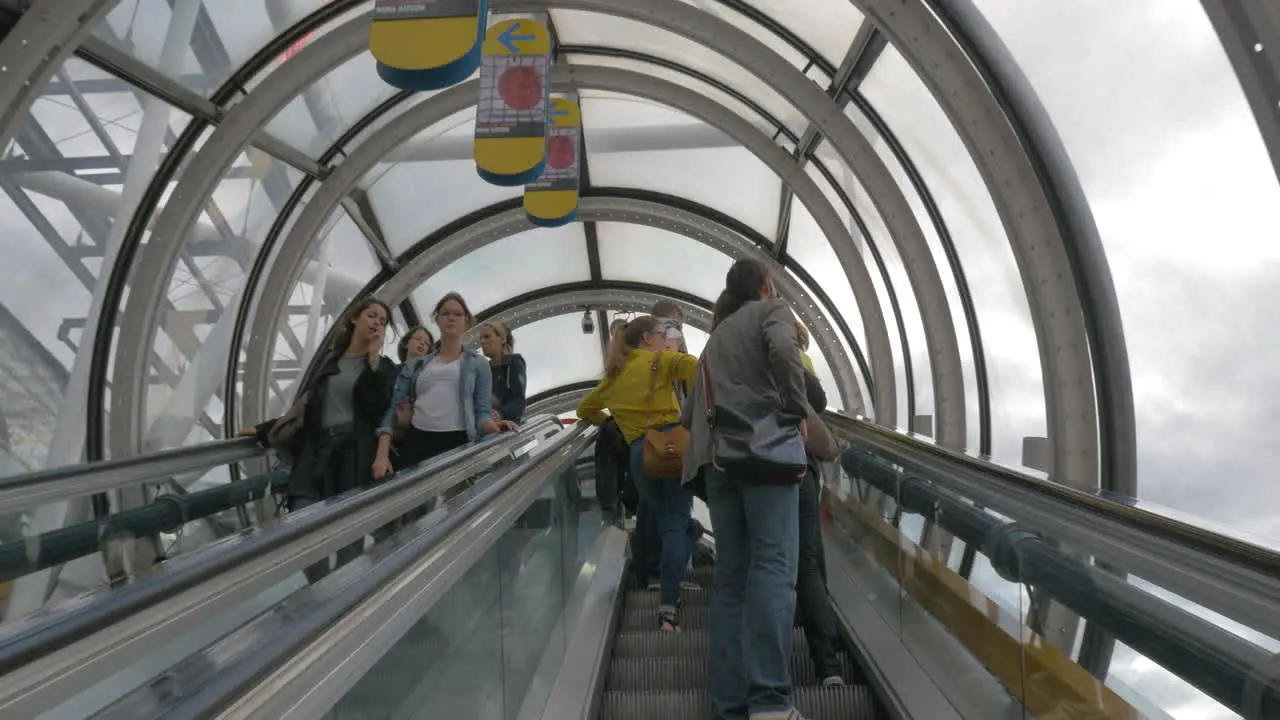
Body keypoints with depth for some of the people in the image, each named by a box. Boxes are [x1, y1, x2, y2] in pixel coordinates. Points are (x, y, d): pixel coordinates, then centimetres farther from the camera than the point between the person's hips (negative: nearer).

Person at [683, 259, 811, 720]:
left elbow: (691, 410, 24)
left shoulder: (718, 333, 30)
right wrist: (797, 412, -6)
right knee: (773, 567, -13)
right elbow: (783, 350, -14)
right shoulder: (772, 310, 11)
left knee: (729, 575, 4)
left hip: (719, 456, 6)